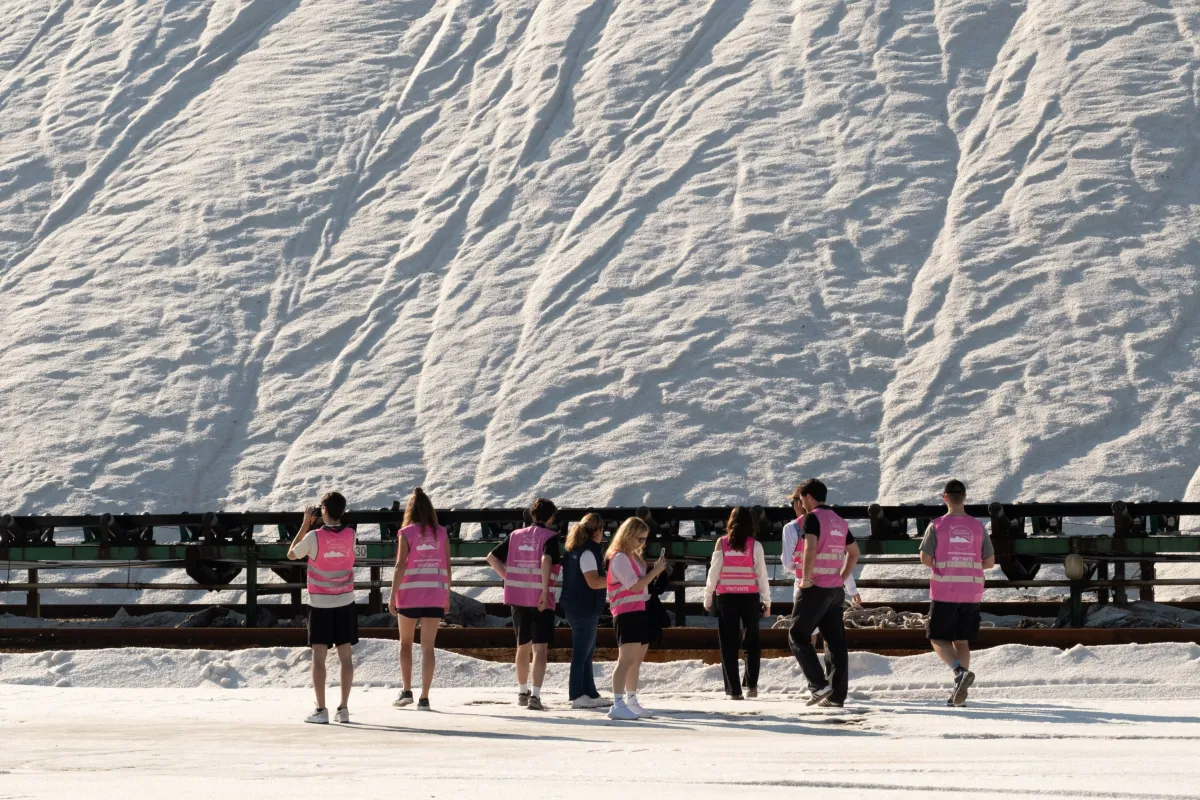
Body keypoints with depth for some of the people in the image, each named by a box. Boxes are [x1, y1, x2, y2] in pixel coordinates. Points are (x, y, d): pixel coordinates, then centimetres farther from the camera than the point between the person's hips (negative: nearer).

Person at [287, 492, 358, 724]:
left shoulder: (314, 536, -14)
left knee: (319, 657, 0)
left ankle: (321, 710, -5)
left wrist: (306, 523, 5)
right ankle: (343, 709, 7)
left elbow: (292, 554, 3)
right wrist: (318, 525, 14)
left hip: (320, 603, -3)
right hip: (345, 602, 3)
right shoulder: (350, 535, -3)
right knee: (345, 656, 6)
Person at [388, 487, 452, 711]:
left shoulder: (407, 533, -4)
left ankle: (406, 690, 7)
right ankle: (424, 698, -3)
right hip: (435, 594, 2)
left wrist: (393, 595, -6)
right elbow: (447, 566, 5)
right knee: (428, 646, 2)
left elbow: (400, 566, -9)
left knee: (405, 642, 15)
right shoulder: (441, 533, 5)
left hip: (410, 593, -2)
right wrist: (447, 596, 12)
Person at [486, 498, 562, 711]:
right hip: (540, 600, -5)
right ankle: (535, 695, -19)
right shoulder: (550, 537, -6)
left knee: (523, 646, 20)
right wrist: (545, 590, -21)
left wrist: (508, 578, 10)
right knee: (540, 649, -6)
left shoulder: (516, 536, 10)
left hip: (518, 598, 5)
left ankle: (522, 692, 31)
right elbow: (546, 560, -24)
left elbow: (492, 557, 9)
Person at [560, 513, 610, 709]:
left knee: (587, 653, 14)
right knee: (582, 653, -6)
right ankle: (578, 696, -4)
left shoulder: (575, 551, 13)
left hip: (575, 607, 10)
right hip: (584, 609, -10)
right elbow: (593, 582, -21)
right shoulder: (588, 553, -16)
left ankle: (590, 694, 18)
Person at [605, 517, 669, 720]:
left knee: (637, 660, 15)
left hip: (640, 612, 10)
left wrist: (654, 571, 7)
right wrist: (655, 571, -13)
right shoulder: (620, 557, -12)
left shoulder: (634, 557, 18)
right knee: (626, 659, -17)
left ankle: (631, 703, 23)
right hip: (626, 613, -10)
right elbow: (634, 586, -19)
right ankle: (617, 705, -22)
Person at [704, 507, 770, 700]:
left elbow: (714, 572, -1)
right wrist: (767, 601, 7)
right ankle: (751, 684, 2)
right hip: (749, 597, 0)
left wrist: (707, 598, 8)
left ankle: (734, 690, 1)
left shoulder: (722, 543, -2)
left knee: (729, 644, 5)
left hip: (726, 597, 0)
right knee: (751, 642, 13)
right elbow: (761, 574, -1)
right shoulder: (754, 545, -2)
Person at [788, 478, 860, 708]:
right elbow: (854, 552, 25)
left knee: (798, 636, 0)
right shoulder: (839, 521, 15)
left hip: (815, 588, -7)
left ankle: (819, 685, -12)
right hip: (836, 590, 7)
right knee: (836, 642, 7)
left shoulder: (813, 518, -9)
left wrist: (806, 578, -15)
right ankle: (837, 695, 5)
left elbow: (810, 549, -24)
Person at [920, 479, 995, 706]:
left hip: (944, 592, -3)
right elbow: (990, 562, 5)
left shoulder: (937, 526, -5)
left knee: (937, 638, 6)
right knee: (961, 640, 12)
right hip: (972, 592, 3)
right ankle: (960, 693, 7)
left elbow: (925, 558, -9)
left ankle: (960, 671, -20)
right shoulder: (978, 527, 3)